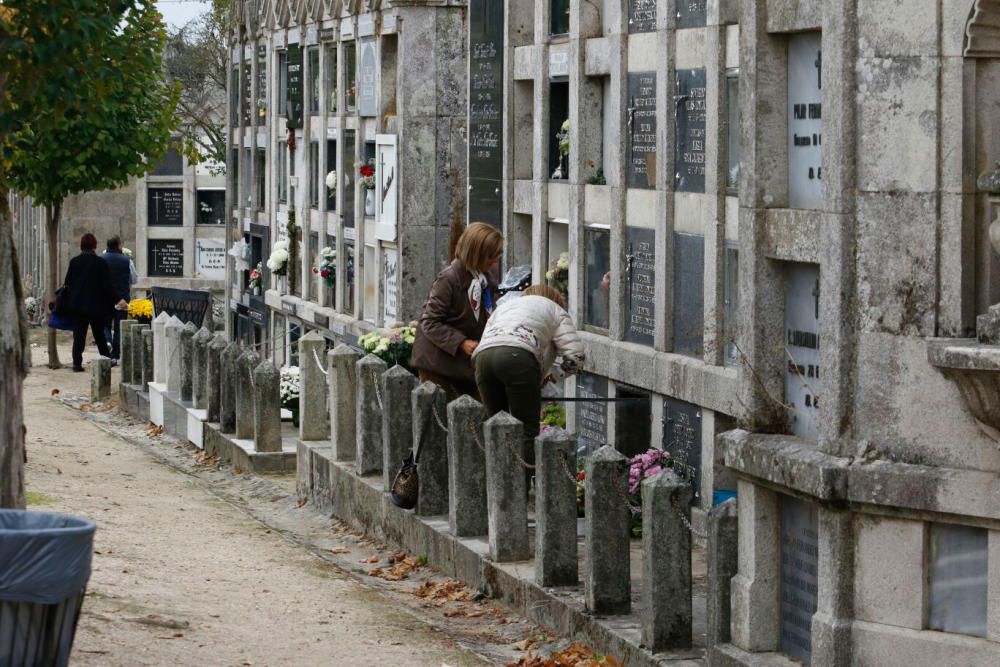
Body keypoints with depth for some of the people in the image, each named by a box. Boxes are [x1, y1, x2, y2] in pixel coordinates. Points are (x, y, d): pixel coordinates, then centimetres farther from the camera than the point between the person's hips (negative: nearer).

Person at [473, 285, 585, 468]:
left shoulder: (505, 306, 41)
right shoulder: (555, 310, 28)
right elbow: (576, 356, 14)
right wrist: (547, 377, 24)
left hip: (482, 356, 5)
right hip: (518, 355, -5)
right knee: (527, 431, 0)